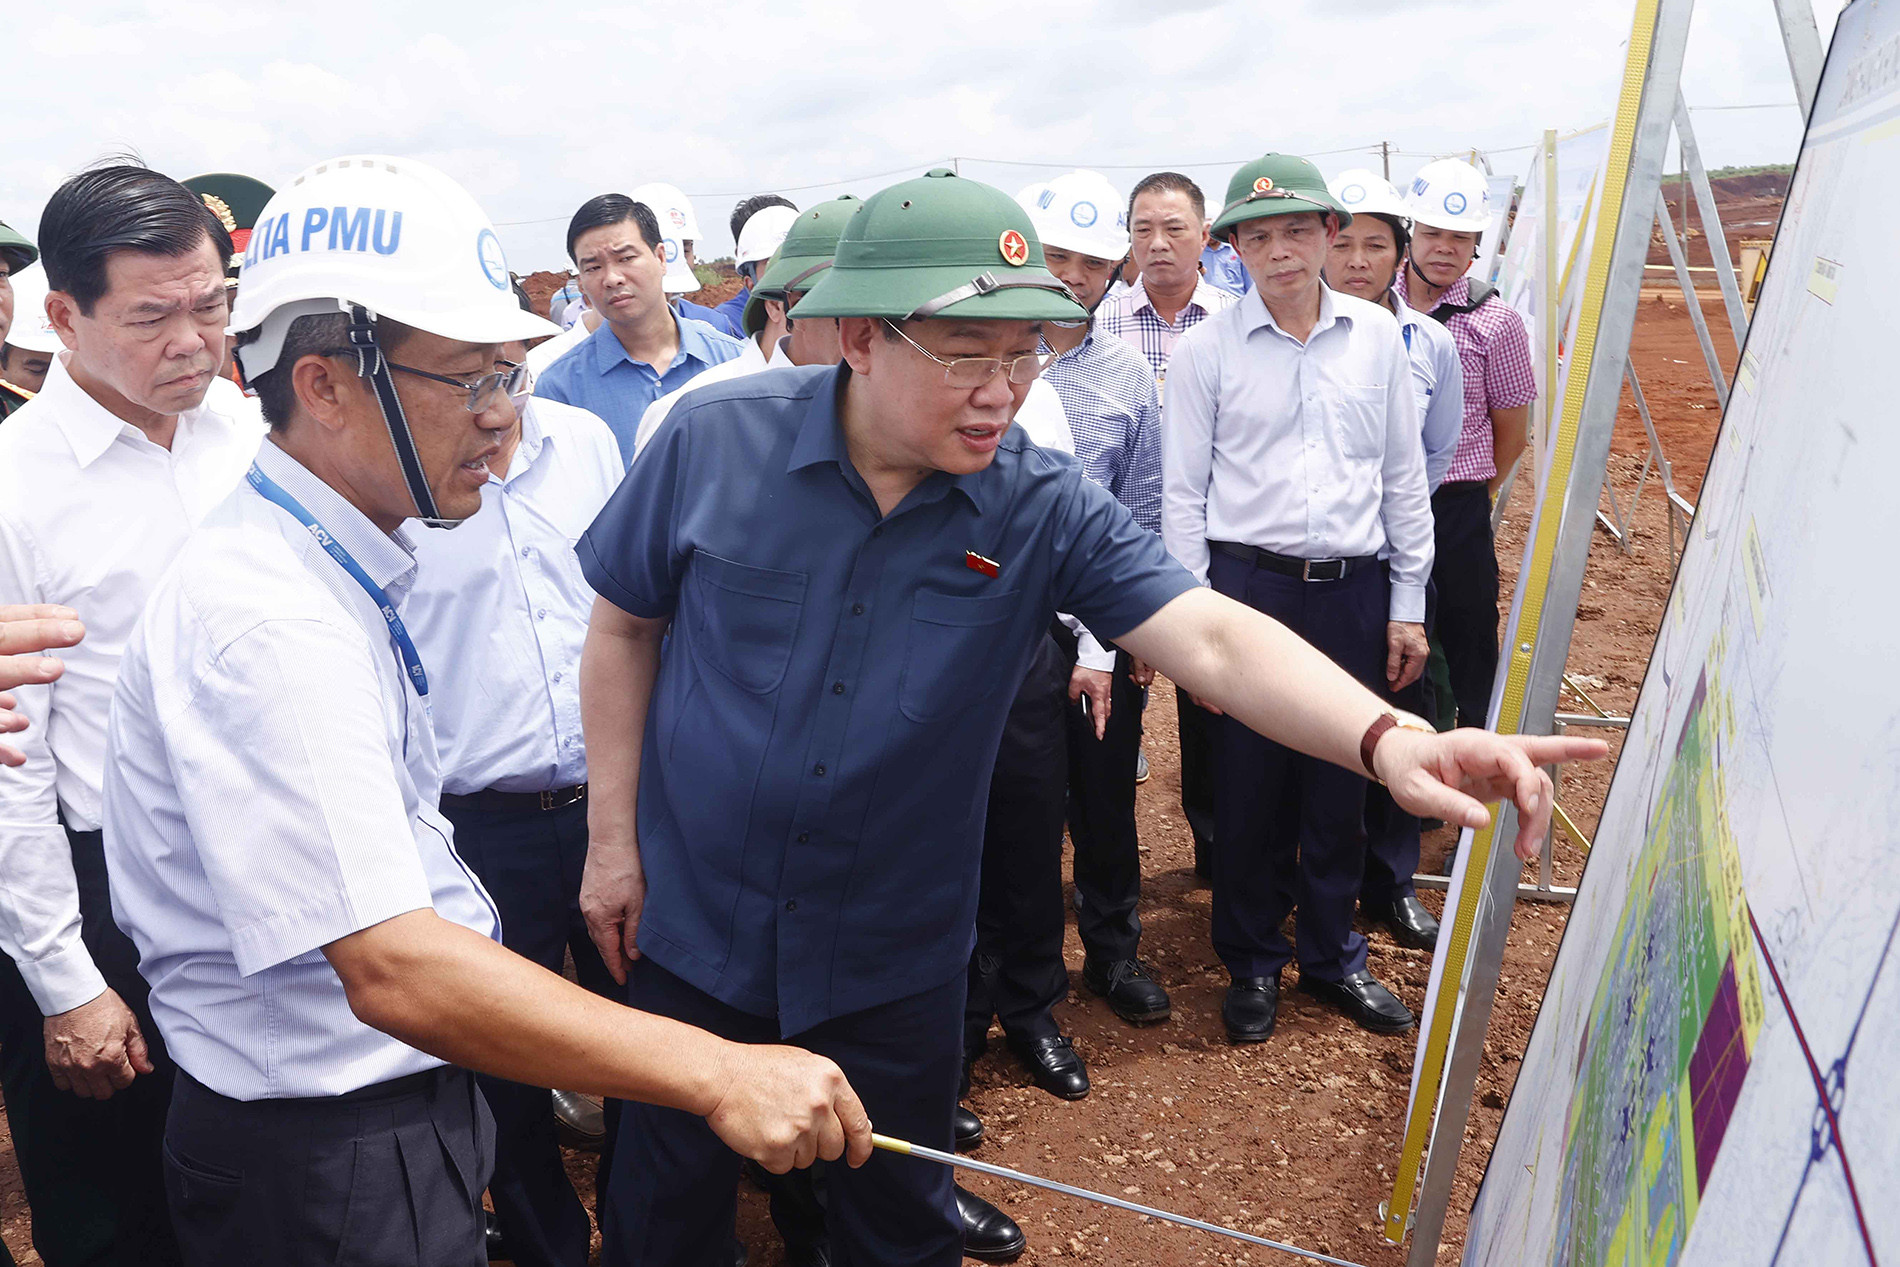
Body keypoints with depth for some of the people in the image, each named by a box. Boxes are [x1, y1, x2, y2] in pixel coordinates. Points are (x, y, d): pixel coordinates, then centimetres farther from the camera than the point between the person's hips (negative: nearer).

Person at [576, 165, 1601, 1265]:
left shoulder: (1046, 508, -15)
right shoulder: (715, 440, -15)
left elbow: (1214, 638, -25)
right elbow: (624, 628, -3)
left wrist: (1386, 739, -43)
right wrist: (614, 839, -1)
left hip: (895, 962, 0)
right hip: (694, 926, 0)